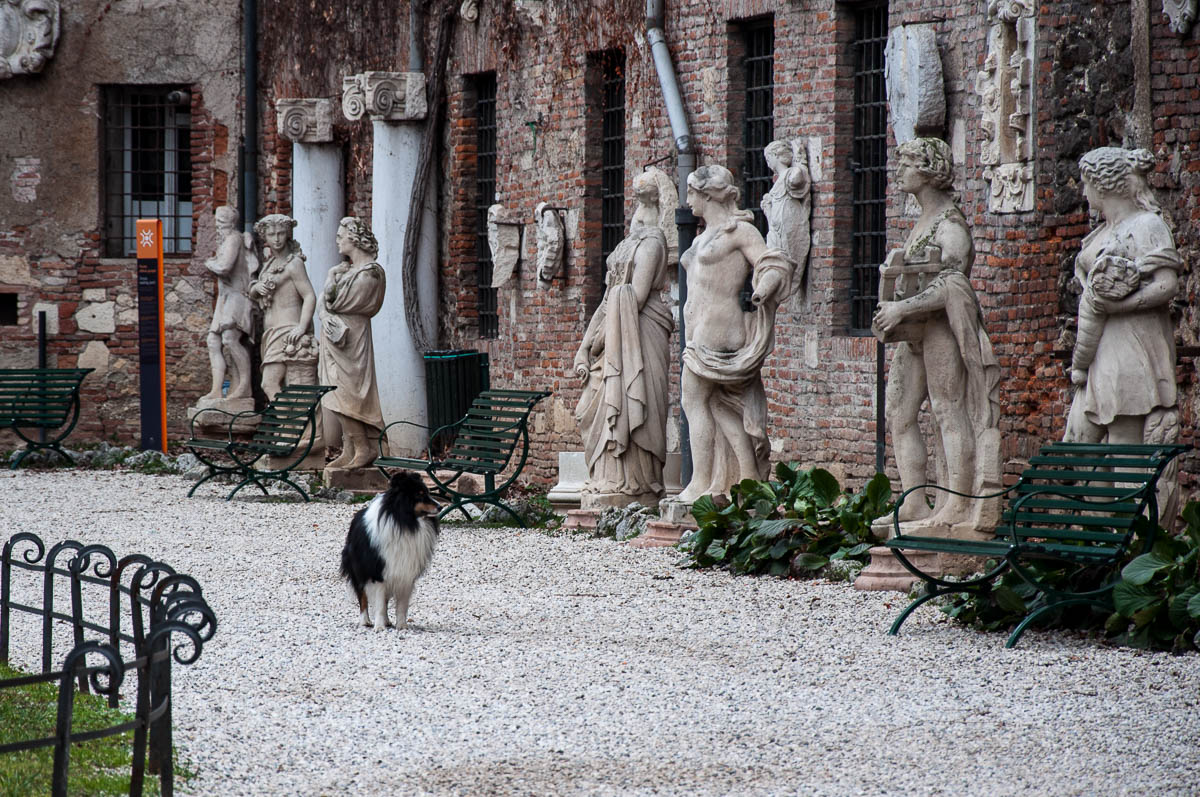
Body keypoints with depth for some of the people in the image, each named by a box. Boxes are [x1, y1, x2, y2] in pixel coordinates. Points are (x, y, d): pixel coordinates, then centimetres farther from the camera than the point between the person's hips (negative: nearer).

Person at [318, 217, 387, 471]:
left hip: (349, 338, -9)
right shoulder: (347, 267, 15)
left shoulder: (369, 273, -15)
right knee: (343, 396, 8)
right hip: (335, 334, 9)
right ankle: (349, 451, 9)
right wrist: (325, 316, -11)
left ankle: (364, 448, -11)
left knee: (343, 394, -12)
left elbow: (335, 301, -17)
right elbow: (325, 301, 10)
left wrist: (333, 277, 0)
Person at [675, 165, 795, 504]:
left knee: (694, 399, -10)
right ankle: (749, 480, 6)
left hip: (718, 326, -9)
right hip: (699, 329, 9)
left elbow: (772, 265, -13)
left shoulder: (740, 230, -6)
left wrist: (763, 289, -33)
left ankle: (701, 485, -11)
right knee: (720, 404, 6)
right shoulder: (703, 237, 21)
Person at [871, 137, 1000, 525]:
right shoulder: (922, 222, 19)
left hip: (942, 326, -10)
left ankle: (958, 504, -8)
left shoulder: (950, 224, -10)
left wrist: (902, 308, -18)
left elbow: (951, 285, -18)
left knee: (949, 413, -9)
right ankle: (915, 504, 6)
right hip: (914, 331, 10)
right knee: (899, 413, 5)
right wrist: (889, 273, 11)